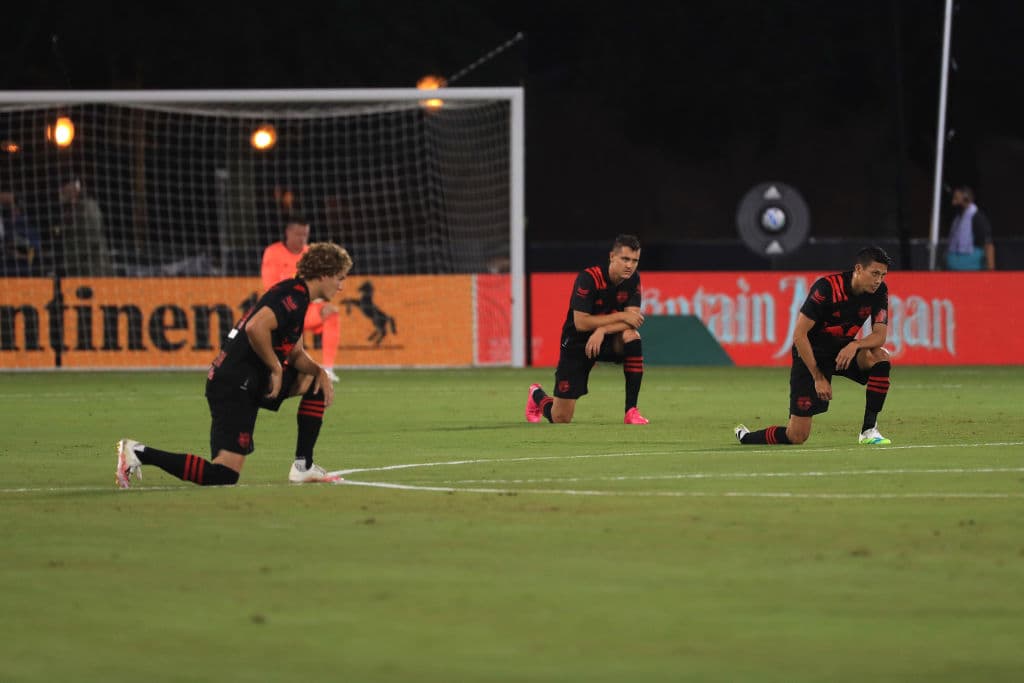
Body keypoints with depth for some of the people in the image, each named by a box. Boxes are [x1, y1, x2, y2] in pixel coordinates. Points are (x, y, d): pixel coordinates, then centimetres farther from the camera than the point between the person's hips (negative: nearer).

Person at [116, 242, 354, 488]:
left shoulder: (297, 295, 18)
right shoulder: (295, 296, -14)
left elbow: (296, 354, 24)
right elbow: (256, 327, -30)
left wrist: (319, 371, 5)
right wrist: (276, 368, -17)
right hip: (235, 386, -11)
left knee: (316, 380, 21)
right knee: (224, 475, -15)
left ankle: (303, 467, 17)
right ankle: (140, 453, -13)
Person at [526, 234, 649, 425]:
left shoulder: (633, 279, -7)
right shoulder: (589, 278, -23)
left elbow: (633, 320, -15)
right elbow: (581, 323, -27)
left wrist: (603, 330, -31)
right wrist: (620, 316, -26)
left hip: (607, 339, 4)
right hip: (576, 343, -4)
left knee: (632, 336, -32)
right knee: (561, 418, -5)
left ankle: (631, 411, -22)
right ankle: (536, 395, 35)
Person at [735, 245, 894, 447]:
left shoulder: (879, 291, -10)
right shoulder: (827, 287, -26)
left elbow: (880, 336, -11)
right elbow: (799, 334, -23)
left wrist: (855, 344, -33)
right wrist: (818, 377, -24)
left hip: (843, 351, 5)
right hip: (811, 354, -5)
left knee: (881, 357, -27)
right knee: (797, 436, -11)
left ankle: (868, 430, -16)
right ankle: (744, 437, 19)